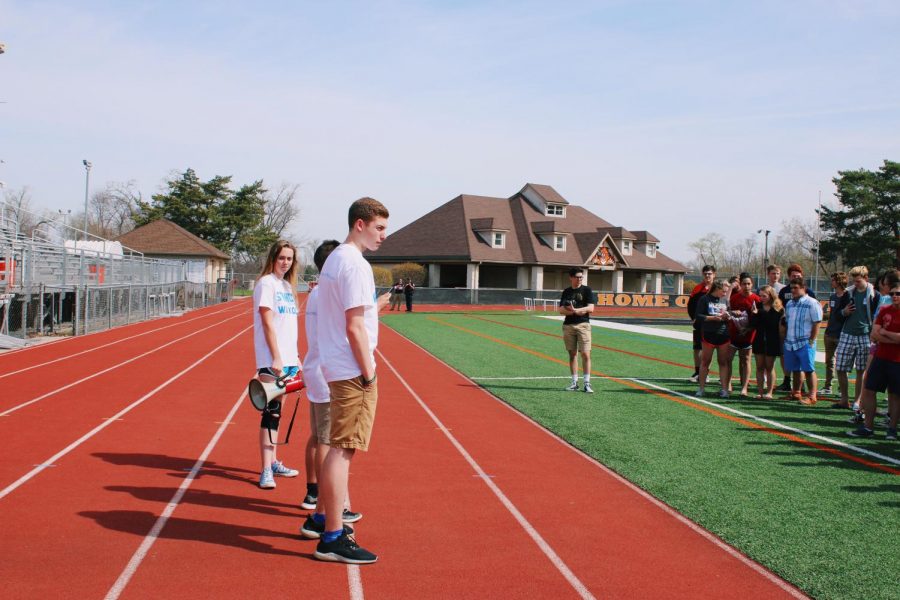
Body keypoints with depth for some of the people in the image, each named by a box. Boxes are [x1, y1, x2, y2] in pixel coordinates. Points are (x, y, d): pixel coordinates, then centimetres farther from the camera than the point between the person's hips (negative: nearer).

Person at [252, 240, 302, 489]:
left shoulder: (287, 285, 16)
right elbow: (268, 323, -14)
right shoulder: (266, 283, -8)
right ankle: (266, 471, -8)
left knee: (276, 412, 13)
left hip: (288, 359, 8)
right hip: (271, 359, -8)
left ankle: (273, 463, 20)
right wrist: (276, 358, -19)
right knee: (271, 412, -9)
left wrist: (295, 357, 16)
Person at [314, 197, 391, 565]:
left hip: (337, 369, 10)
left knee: (338, 448, 18)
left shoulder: (335, 259, 15)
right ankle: (332, 540, -4)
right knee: (343, 450, -7)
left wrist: (371, 308, 17)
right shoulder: (356, 265, -16)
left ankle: (323, 517, 29)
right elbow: (354, 328, -20)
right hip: (353, 371, -10)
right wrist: (368, 373, -16)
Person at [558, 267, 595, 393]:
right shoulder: (566, 292, 11)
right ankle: (574, 382, 15)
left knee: (585, 354, -9)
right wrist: (574, 311, -12)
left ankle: (587, 383, -5)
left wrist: (575, 310, -15)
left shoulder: (587, 290, 1)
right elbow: (561, 310, 4)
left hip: (583, 325, -3)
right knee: (572, 354, 8)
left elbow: (590, 308, -8)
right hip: (568, 325, 3)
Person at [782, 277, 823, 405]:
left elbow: (817, 324, -10)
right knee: (795, 370, 14)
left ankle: (812, 396, -6)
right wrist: (785, 339, 14)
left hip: (805, 343, -7)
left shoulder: (812, 303, -7)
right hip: (790, 343, 7)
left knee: (809, 370, -8)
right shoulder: (789, 304, 15)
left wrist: (811, 341, -14)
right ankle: (796, 393, 25)